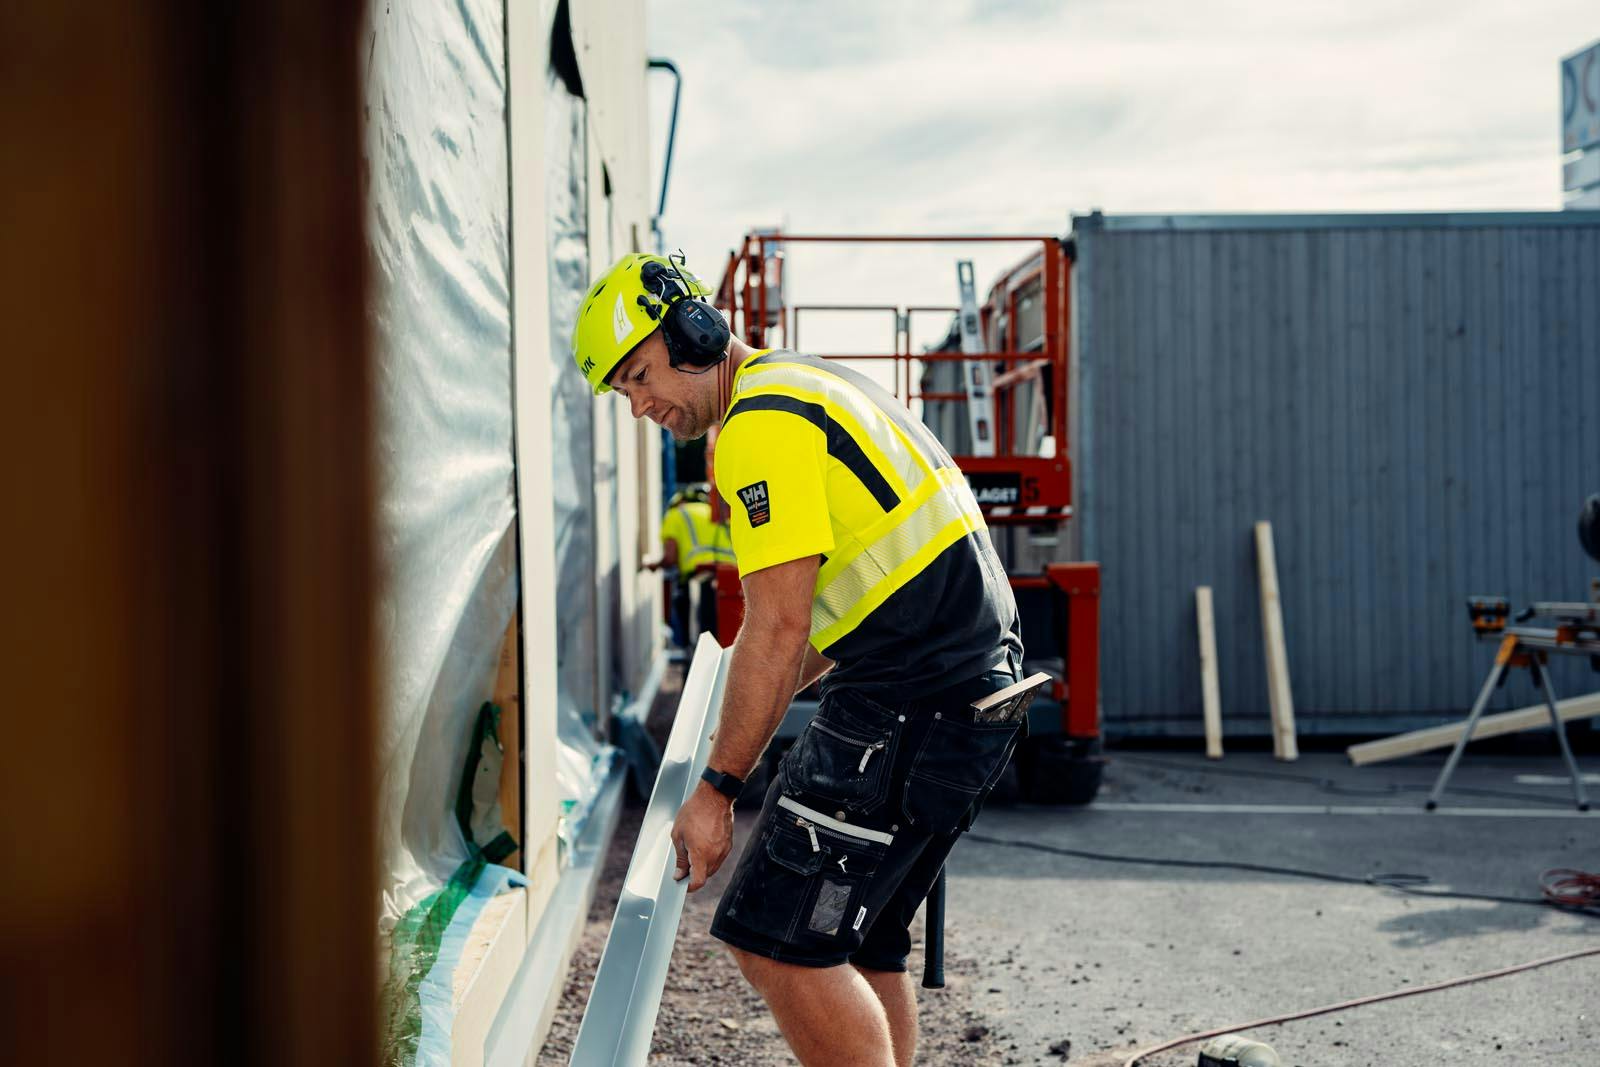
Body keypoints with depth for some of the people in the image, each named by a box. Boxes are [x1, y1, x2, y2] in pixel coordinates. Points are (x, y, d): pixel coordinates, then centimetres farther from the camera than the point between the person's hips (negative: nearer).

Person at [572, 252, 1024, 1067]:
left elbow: (777, 628, -18)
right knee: (858, 941, 16)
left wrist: (716, 789, -14)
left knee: (777, 942, -10)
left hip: (911, 710, -11)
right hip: (971, 682, 11)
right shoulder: (815, 385, 20)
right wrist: (757, 713, 24)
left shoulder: (760, 426, -12)